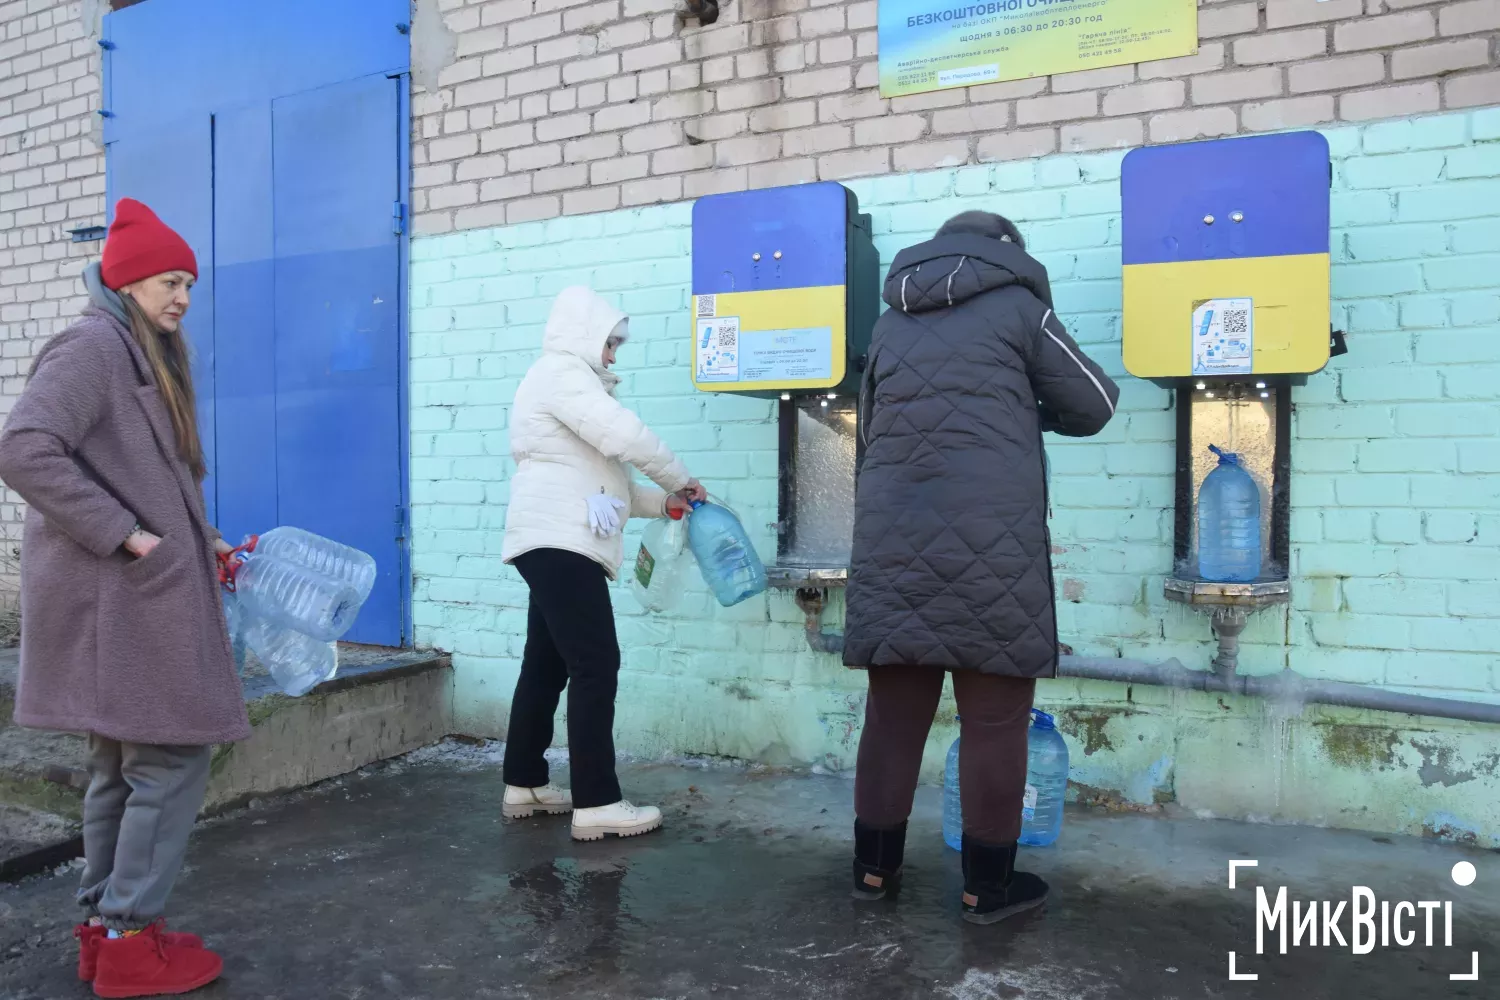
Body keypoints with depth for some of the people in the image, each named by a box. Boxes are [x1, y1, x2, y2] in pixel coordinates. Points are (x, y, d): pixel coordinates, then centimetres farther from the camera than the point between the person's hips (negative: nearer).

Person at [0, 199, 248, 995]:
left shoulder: (143, 358, 18)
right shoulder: (92, 345, -11)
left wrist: (200, 541, 11)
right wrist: (127, 537, -21)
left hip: (132, 595, 10)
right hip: (120, 597, -10)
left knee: (123, 766, 14)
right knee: (172, 761, -4)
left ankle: (103, 928, 23)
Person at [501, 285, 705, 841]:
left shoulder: (568, 380, 27)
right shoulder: (562, 373, -6)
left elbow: (597, 475, 23)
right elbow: (624, 436, -19)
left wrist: (662, 502, 14)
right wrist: (682, 480, -5)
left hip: (557, 543, 11)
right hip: (560, 541, -11)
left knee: (547, 664, 12)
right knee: (595, 665, -12)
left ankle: (524, 783, 19)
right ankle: (596, 803, -10)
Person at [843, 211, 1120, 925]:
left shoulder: (891, 322, 18)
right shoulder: (1018, 304, 6)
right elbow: (1094, 406, 11)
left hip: (893, 538, 5)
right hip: (991, 539, -4)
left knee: (893, 712, 11)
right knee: (993, 717, 5)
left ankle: (874, 867, 21)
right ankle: (987, 885, 15)